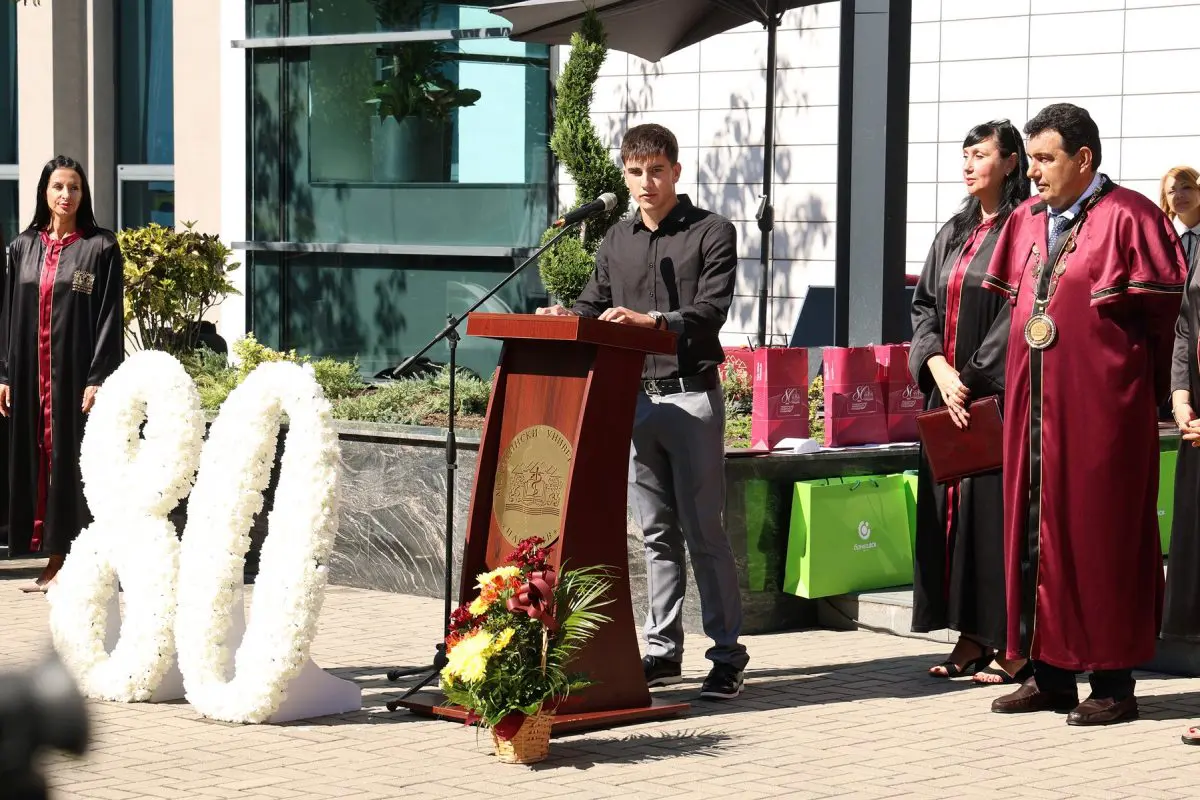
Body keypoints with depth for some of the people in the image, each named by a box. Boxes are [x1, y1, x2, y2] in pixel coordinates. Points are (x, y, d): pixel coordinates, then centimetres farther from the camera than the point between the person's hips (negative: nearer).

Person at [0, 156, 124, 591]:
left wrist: (98, 379, -14)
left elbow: (111, 317, -6)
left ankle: (70, 561, 1)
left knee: (72, 458, -4)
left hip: (75, 371, -4)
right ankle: (55, 560, 9)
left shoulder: (100, 248, -2)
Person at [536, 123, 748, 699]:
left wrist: (649, 320, -26)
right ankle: (663, 649, 15)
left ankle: (727, 654, -1)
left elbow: (709, 311, -11)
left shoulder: (711, 232, 0)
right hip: (634, 396, 5)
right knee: (657, 531, 9)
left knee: (703, 530, -5)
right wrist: (567, 317, -6)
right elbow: (595, 307, 16)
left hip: (692, 393, -5)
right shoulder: (616, 242, 17)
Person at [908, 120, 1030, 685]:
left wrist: (973, 377, -14)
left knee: (997, 508, -7)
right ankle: (971, 639, 12)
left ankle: (1010, 645, -3)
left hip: (1000, 390, -7)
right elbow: (924, 305, 13)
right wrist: (938, 367, -4)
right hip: (948, 389, 7)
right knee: (949, 506, 6)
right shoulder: (954, 234, 16)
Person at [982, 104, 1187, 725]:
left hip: (1101, 407, -7)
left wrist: (1142, 386, 0)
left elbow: (1163, 310, -6)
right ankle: (1051, 674, 17)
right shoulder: (1026, 221, 12)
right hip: (1034, 409, 7)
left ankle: (1112, 681, 5)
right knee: (1035, 532, 8)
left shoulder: (1127, 218, -8)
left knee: (1100, 533, -2)